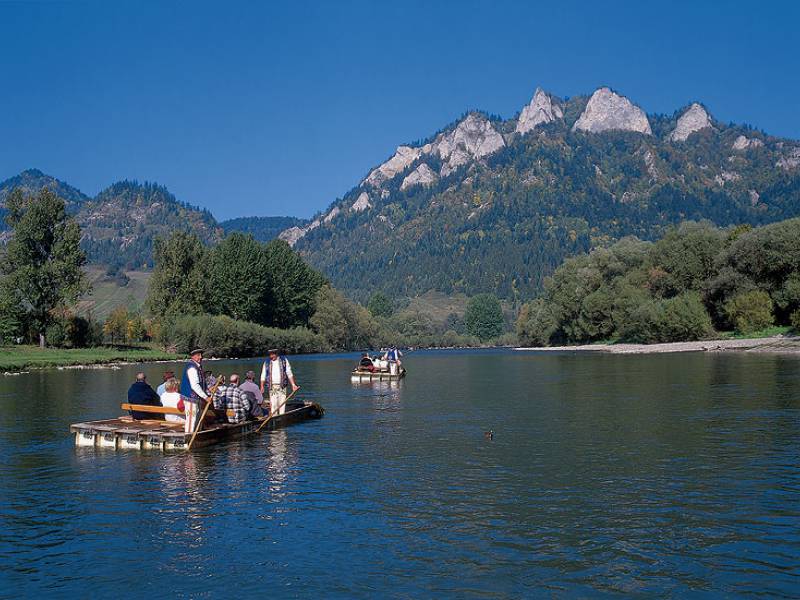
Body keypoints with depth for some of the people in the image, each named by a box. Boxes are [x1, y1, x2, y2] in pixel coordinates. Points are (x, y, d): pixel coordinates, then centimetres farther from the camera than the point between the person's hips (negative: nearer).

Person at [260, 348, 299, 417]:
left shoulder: (284, 360, 5)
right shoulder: (266, 363, 6)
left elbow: (289, 373, 4)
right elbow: (263, 376, 7)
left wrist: (293, 384, -3)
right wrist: (262, 387, -3)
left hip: (282, 386, 0)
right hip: (272, 386, 0)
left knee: (282, 403, -2)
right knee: (273, 403, -6)